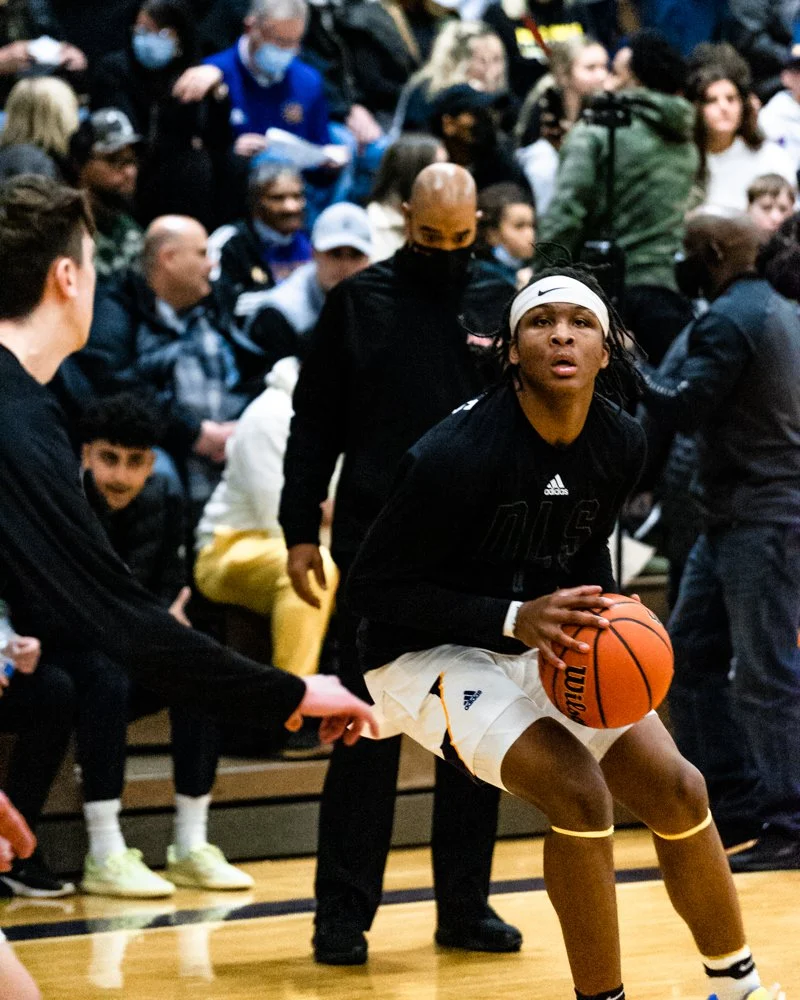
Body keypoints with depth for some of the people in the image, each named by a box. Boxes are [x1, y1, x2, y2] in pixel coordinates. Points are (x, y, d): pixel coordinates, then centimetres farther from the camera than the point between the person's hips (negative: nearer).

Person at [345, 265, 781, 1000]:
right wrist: (515, 619, -31)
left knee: (677, 791, 2)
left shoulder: (621, 444, -7)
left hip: (546, 647, 7)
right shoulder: (458, 452, -28)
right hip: (427, 656, -7)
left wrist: (600, 617, -10)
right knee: (577, 789, -24)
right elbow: (373, 587, -23)